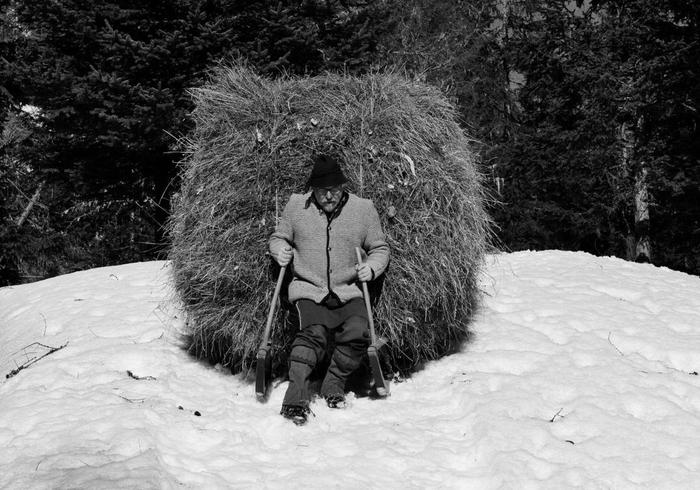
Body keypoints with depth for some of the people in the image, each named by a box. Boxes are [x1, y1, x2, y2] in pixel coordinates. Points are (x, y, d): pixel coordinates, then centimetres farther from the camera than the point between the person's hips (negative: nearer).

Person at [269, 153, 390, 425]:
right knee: (313, 333, -27)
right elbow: (278, 237, 17)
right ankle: (296, 398, -31)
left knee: (357, 333, -24)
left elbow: (379, 248, 12)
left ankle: (334, 386, -1)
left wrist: (372, 267, -8)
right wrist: (280, 250, -5)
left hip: (348, 291, 1)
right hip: (309, 289, -1)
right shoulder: (296, 206, 2)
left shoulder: (363, 209, 2)